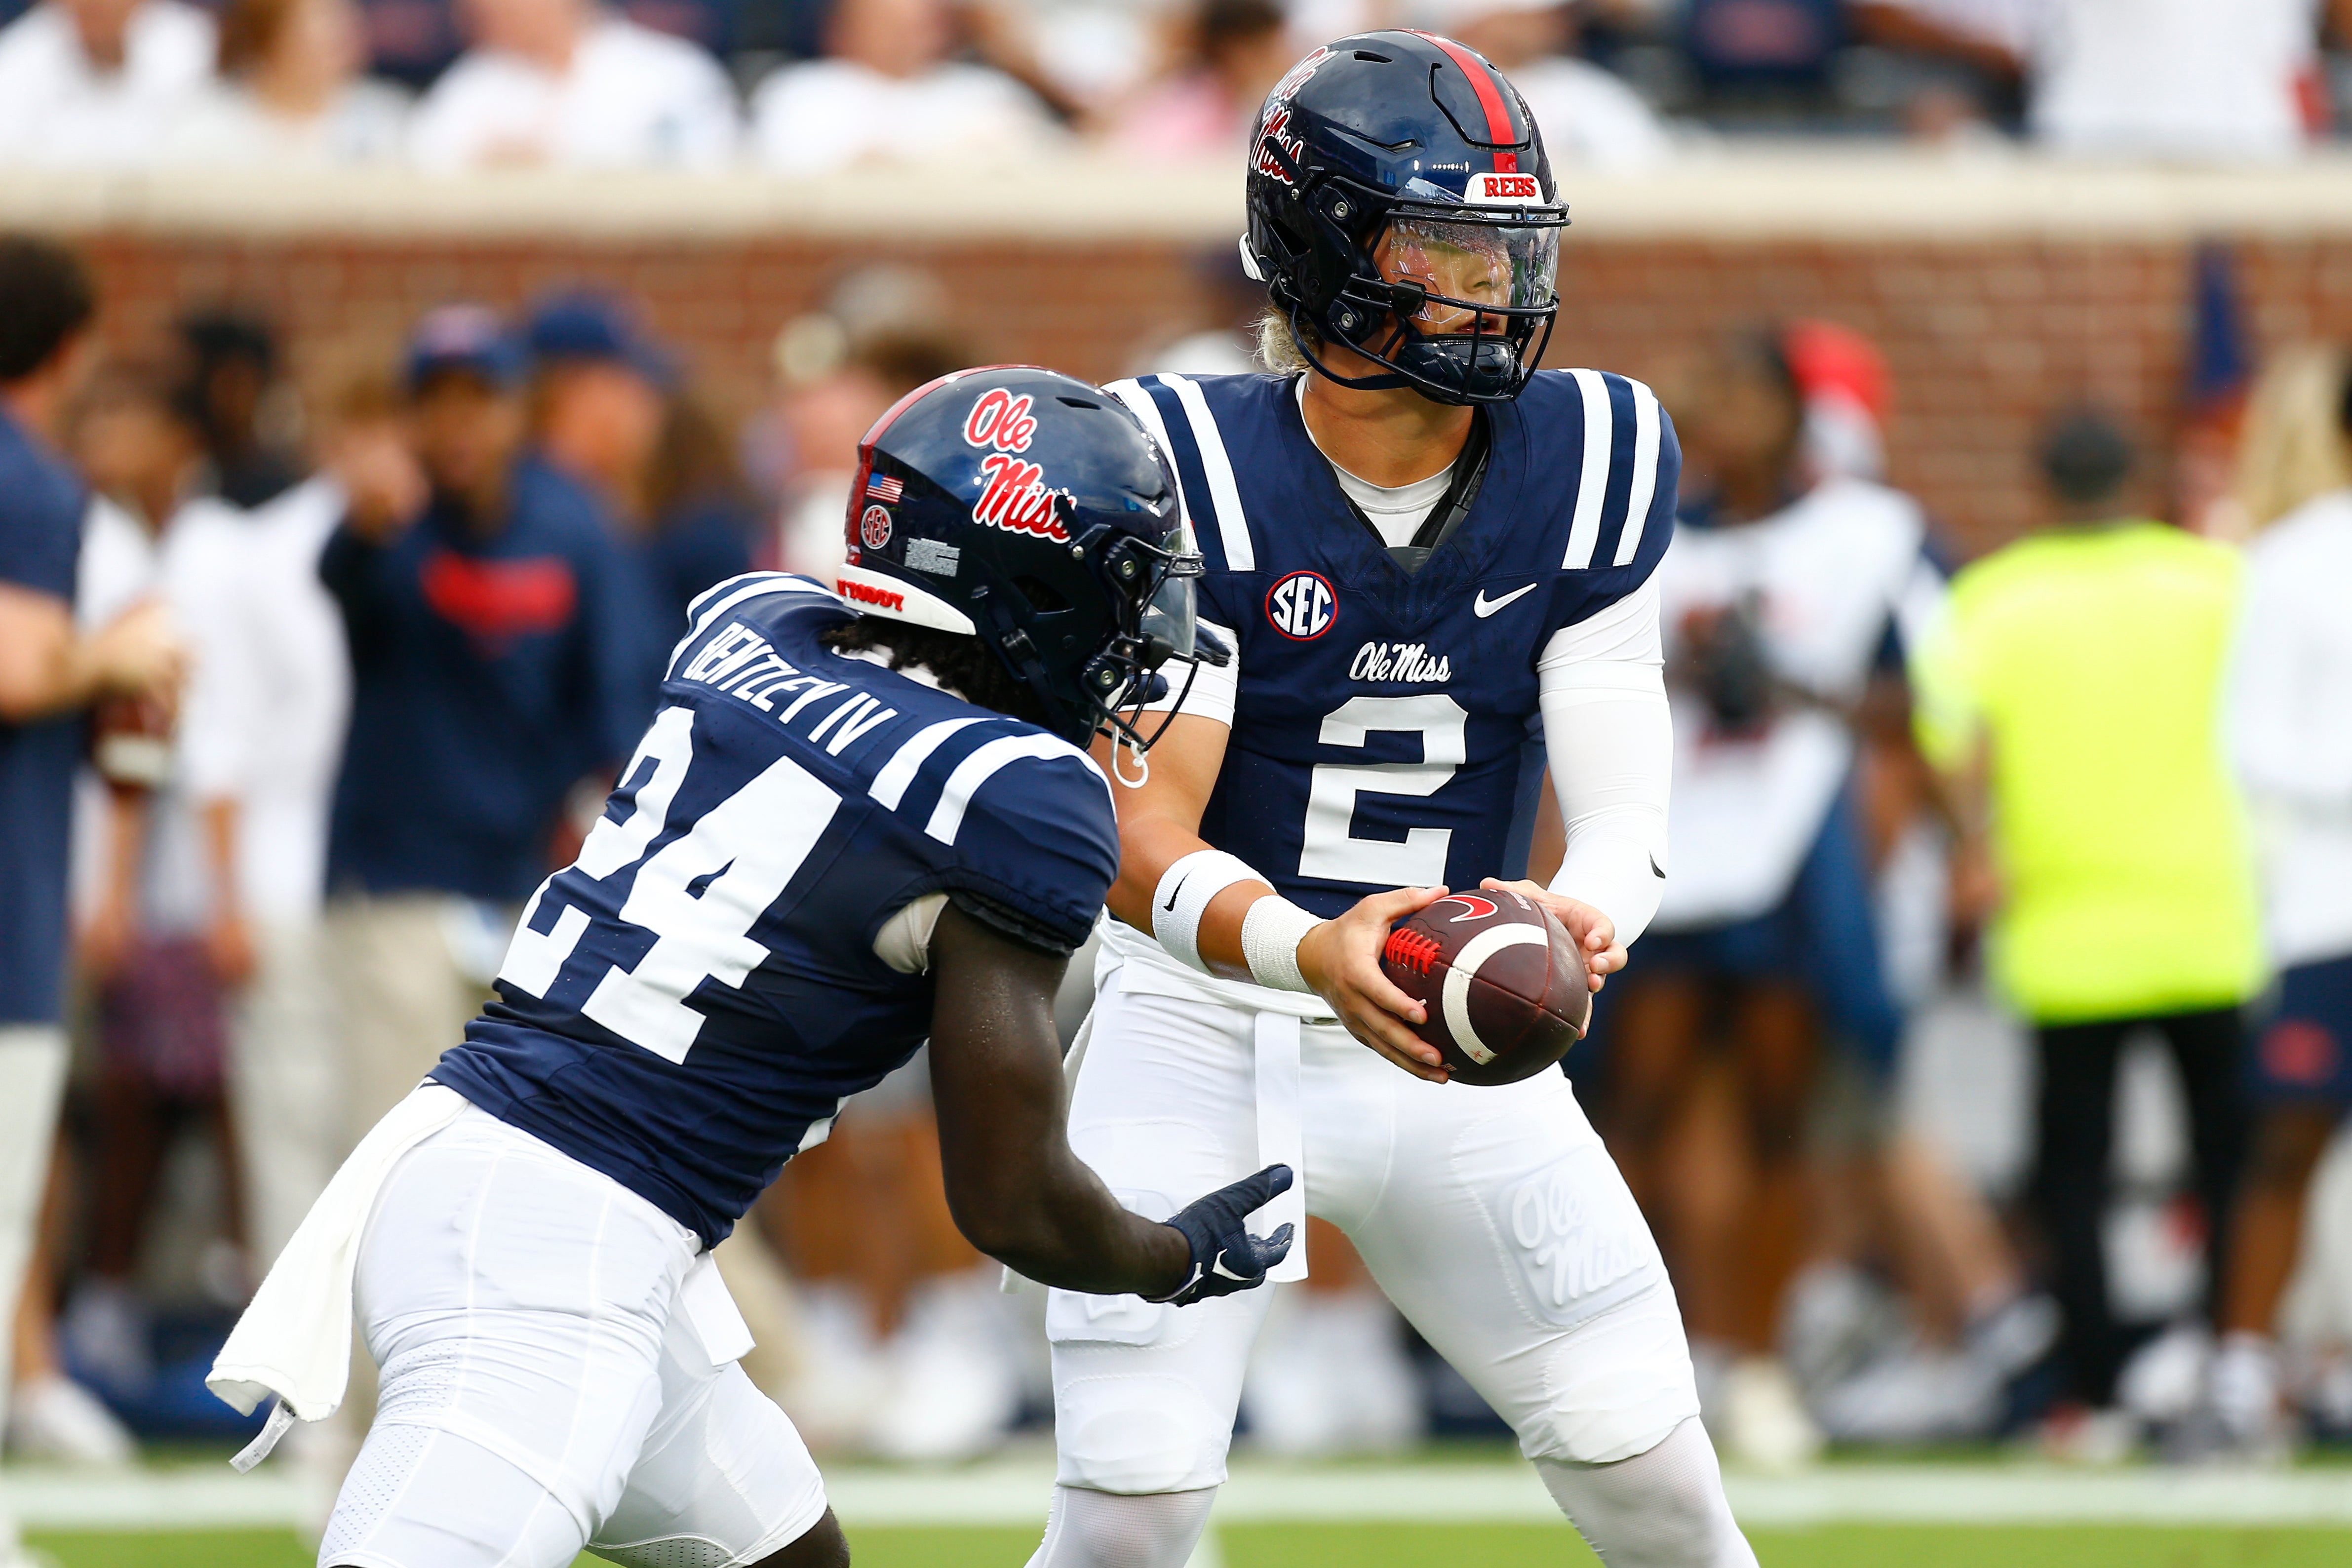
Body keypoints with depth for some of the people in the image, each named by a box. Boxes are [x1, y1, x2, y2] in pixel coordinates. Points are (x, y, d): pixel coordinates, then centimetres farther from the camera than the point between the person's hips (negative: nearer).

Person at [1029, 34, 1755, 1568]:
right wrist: (1312, 951, -42)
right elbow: (1144, 850, -22)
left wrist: (1582, 913, -35)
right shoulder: (1189, 469, -17)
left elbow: (1620, 806, -10)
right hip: (1202, 1027, -3)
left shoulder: (1588, 468, -7)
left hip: (1451, 1039, 3)